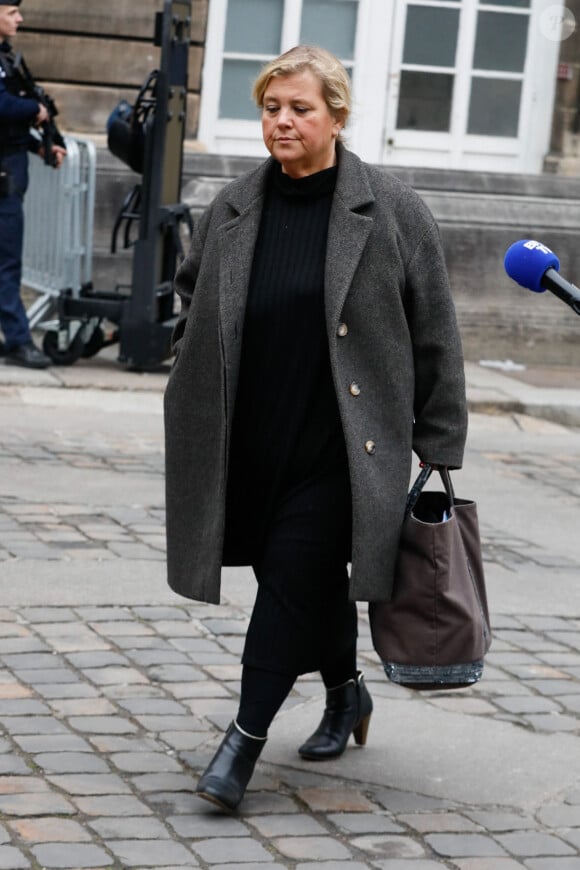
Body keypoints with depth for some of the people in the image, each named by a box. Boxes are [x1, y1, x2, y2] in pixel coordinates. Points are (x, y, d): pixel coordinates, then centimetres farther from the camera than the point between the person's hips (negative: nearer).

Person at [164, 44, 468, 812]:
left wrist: (440, 451, -4)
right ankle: (346, 692, 39)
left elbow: (435, 337, -3)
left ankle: (247, 737, 0)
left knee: (292, 576, -8)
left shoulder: (392, 213, -6)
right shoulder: (232, 210, 4)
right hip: (251, 444, 4)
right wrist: (195, 380, 14)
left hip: (339, 447, -4)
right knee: (312, 576, 15)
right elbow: (191, 299, 24)